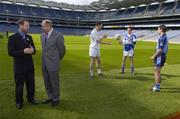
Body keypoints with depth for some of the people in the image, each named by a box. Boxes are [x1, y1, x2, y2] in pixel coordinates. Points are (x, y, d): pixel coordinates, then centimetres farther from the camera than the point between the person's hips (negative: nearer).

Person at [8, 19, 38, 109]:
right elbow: (11, 52, -16)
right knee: (19, 85, 8)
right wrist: (23, 51, -26)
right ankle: (19, 101, 25)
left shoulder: (29, 37, 8)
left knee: (31, 84, 14)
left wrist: (32, 50, -14)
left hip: (30, 65, 5)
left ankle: (31, 98, 33)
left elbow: (34, 50, 10)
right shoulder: (13, 38, -9)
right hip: (20, 66, -5)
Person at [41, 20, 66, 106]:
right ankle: (50, 97, 33)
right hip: (44, 63, 7)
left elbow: (62, 49, -5)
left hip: (53, 63, -6)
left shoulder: (58, 35, -15)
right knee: (47, 82, 16)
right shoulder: (43, 35, 7)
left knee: (54, 82, 7)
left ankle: (56, 99, 25)